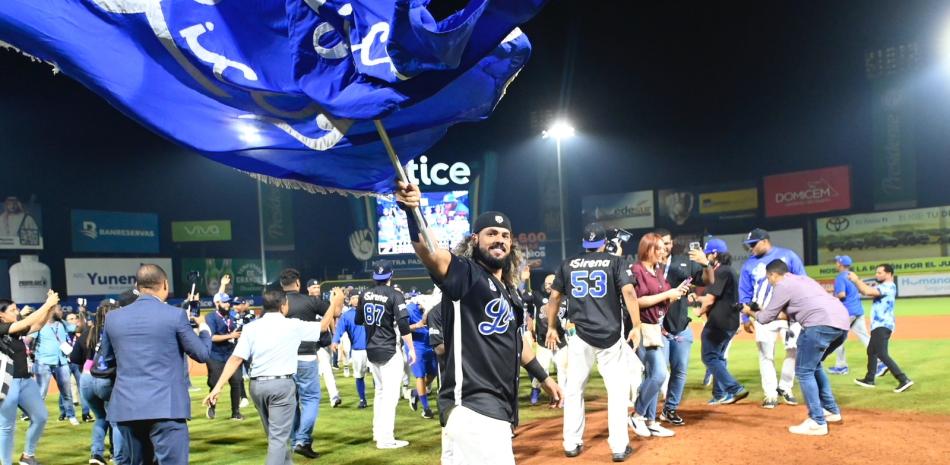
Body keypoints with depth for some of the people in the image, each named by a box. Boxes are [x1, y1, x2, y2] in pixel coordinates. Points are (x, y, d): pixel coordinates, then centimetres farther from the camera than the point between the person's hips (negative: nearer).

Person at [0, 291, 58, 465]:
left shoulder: (17, 330, 10)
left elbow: (38, 325, 10)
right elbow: (27, 322, -19)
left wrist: (51, 307, -4)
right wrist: (47, 304, -17)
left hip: (26, 380, 8)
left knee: (41, 417, 11)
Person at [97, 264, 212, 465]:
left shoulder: (113, 318, 6)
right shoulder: (175, 315, -7)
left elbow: (107, 359, 21)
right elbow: (202, 354, 2)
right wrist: (205, 332, 21)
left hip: (126, 407, 5)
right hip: (166, 407, -5)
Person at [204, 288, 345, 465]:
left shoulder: (251, 328, 4)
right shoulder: (293, 326, -2)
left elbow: (235, 359, -4)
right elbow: (322, 326, 13)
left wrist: (218, 387, -5)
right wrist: (334, 304, 28)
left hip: (257, 385, 5)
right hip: (282, 384, -5)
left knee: (276, 434, 20)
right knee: (278, 437, -3)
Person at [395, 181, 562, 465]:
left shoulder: (508, 292, 20)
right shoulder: (465, 273, -6)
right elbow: (429, 252, -27)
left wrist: (545, 379, 39)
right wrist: (412, 212, -45)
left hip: (496, 409, 9)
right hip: (472, 407, -9)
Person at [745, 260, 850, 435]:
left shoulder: (782, 285, 6)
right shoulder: (802, 279, 31)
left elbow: (765, 319, 10)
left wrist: (751, 312, 30)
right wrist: (764, 311, 43)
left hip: (821, 324, -9)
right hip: (842, 322, 9)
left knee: (804, 371, 0)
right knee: (813, 365, 26)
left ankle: (817, 422, -4)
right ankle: (831, 410, 30)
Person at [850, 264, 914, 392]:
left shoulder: (888, 286, -16)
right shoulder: (884, 287, 16)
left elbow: (868, 291, -27)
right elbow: (868, 291, 14)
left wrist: (856, 279, -15)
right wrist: (857, 281, 0)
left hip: (882, 326, -11)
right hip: (879, 325, 11)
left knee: (881, 354, -18)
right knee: (871, 351, 22)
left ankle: (904, 380, -23)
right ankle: (869, 380, 34)